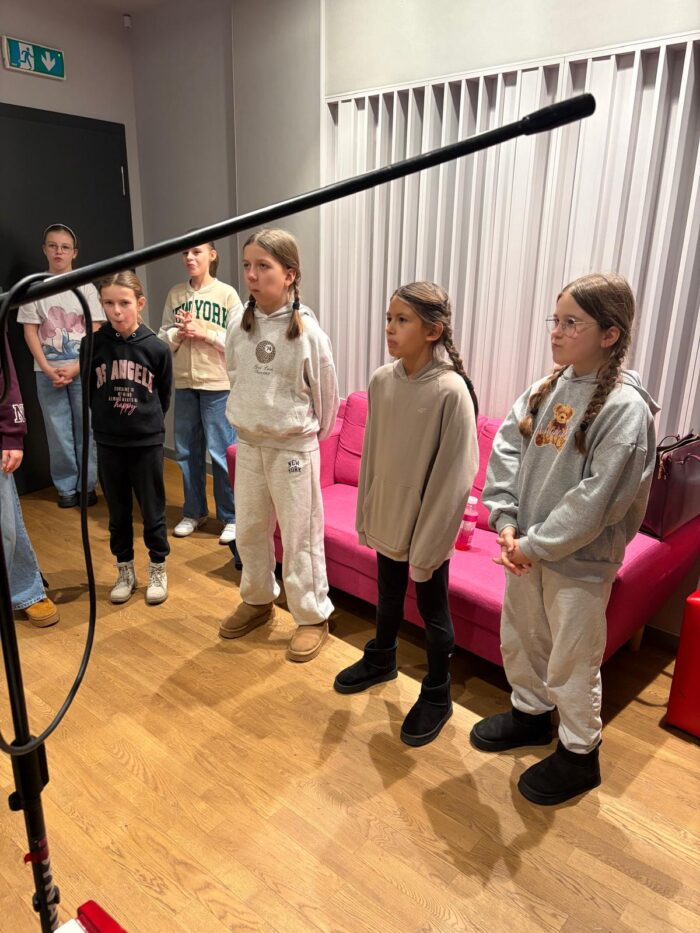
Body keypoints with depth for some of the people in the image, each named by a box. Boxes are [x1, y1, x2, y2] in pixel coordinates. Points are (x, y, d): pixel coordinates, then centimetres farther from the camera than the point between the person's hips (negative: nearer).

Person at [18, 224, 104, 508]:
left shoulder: (86, 287, 1)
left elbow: (95, 331, -3)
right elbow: (30, 332, 3)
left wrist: (75, 368, -11)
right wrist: (48, 369, -8)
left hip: (82, 370, -1)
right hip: (47, 372, 1)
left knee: (86, 429, 2)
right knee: (58, 432, 4)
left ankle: (87, 485, 15)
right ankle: (66, 487, 16)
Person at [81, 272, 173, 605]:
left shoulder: (157, 348, -10)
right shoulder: (94, 344, -8)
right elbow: (89, 390, 6)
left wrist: (148, 421, 8)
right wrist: (108, 417, 8)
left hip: (147, 442, -1)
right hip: (108, 443, 2)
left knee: (152, 511, 8)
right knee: (118, 512, 14)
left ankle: (158, 570, 27)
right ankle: (125, 571, 30)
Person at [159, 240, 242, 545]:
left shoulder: (226, 294, -3)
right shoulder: (175, 294, 8)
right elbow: (163, 339, 9)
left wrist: (205, 332, -15)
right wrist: (180, 332, -10)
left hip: (218, 384, -4)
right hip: (184, 383, 5)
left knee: (221, 452, -1)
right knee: (187, 451, 12)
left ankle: (231, 517, 12)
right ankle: (194, 512, 27)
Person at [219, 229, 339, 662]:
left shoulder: (307, 330, -16)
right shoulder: (239, 323, -2)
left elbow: (326, 393, -4)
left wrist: (312, 435, 7)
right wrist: (248, 420, 14)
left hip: (293, 448, -5)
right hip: (249, 443, 5)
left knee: (300, 537, 5)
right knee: (249, 530, 18)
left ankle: (313, 618, 22)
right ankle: (258, 600, 40)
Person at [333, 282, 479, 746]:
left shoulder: (451, 391, -22)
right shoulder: (381, 381, -4)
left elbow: (454, 475, -19)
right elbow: (371, 454, 5)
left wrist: (429, 542, -16)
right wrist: (366, 513, 8)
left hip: (427, 525, -5)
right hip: (387, 516, 6)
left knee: (433, 610, 13)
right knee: (387, 596, 25)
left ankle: (437, 695, 33)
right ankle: (381, 660, 50)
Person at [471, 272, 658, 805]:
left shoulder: (625, 406, -19)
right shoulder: (549, 387, 1)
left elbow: (595, 500, -23)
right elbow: (506, 448, 2)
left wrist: (535, 544, -17)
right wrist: (506, 521, -8)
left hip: (579, 559, -6)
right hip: (527, 548, 7)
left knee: (571, 662, 11)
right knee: (519, 639, 22)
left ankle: (579, 754, 35)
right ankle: (531, 712, 48)